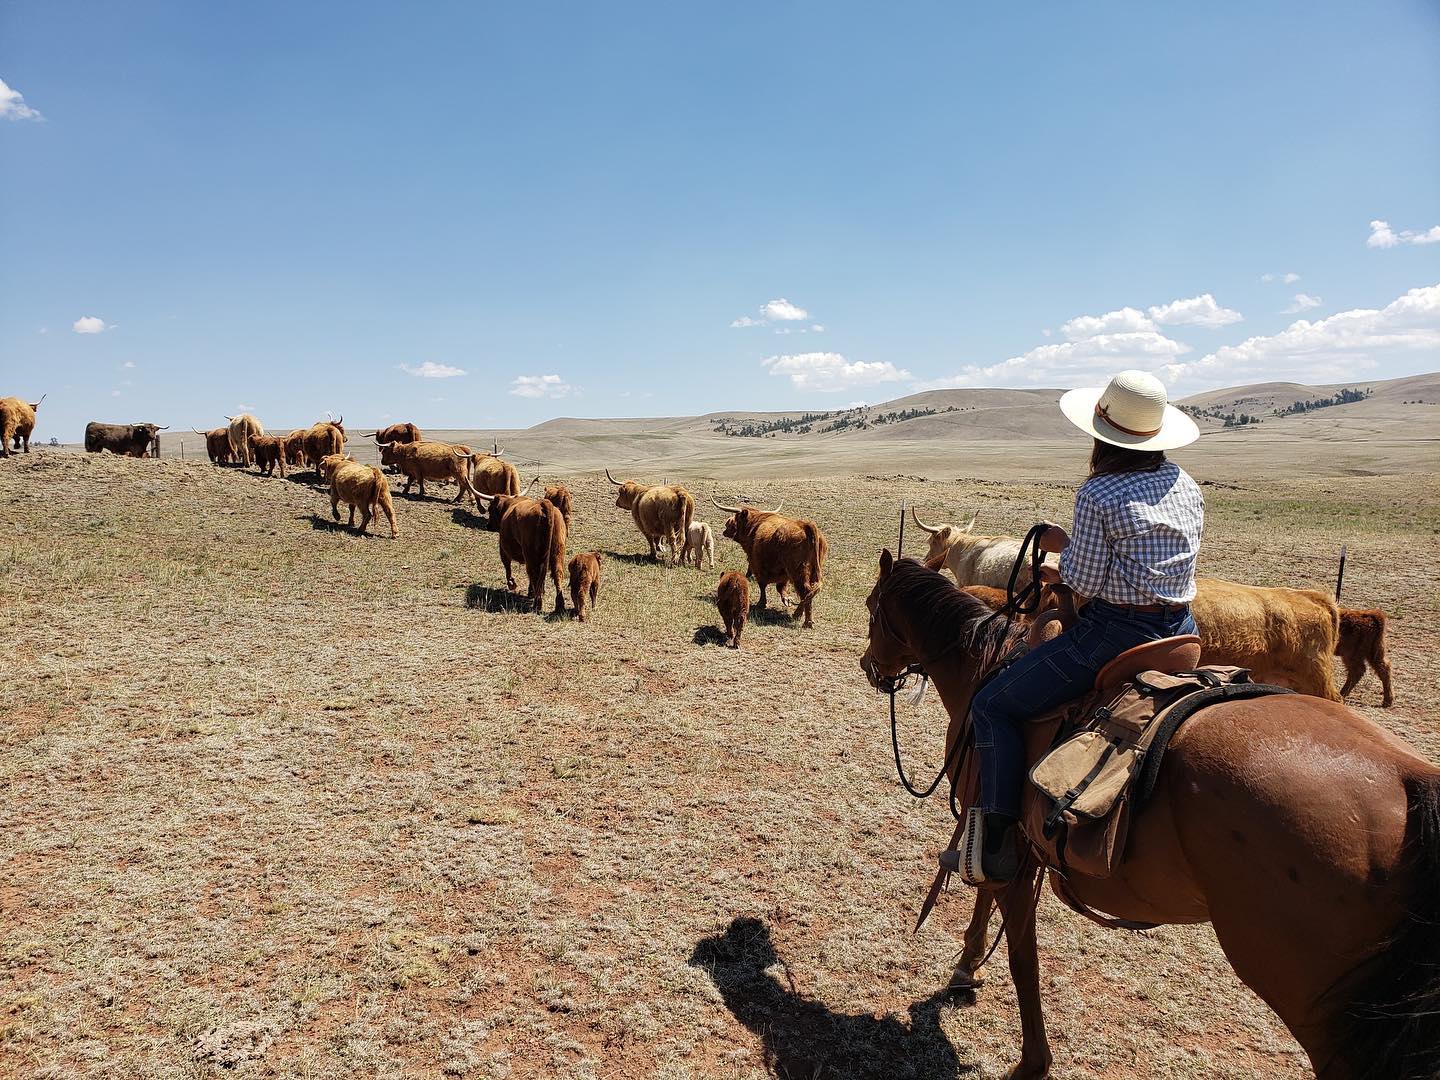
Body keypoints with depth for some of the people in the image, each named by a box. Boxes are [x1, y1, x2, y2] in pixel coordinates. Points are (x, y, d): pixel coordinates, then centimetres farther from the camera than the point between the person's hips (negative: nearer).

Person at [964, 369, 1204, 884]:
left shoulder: (1097, 494, -14)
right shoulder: (1186, 485, 8)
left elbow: (1084, 582, -13)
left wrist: (1065, 547, 7)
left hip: (1115, 633, -8)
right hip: (1182, 630, 8)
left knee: (993, 705, 2)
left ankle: (995, 845, 1)